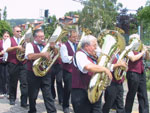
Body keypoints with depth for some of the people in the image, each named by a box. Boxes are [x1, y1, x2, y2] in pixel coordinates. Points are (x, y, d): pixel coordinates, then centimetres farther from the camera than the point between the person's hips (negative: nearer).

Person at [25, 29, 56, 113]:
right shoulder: (30, 45, -1)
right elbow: (29, 56, -20)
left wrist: (53, 48, -9)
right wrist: (42, 54, -28)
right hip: (34, 74, -2)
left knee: (48, 95, 0)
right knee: (33, 96, 10)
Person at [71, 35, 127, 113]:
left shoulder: (93, 57, 17)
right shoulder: (80, 54, -10)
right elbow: (88, 67, -30)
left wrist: (117, 65, 18)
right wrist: (105, 69, -20)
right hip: (82, 94, -8)